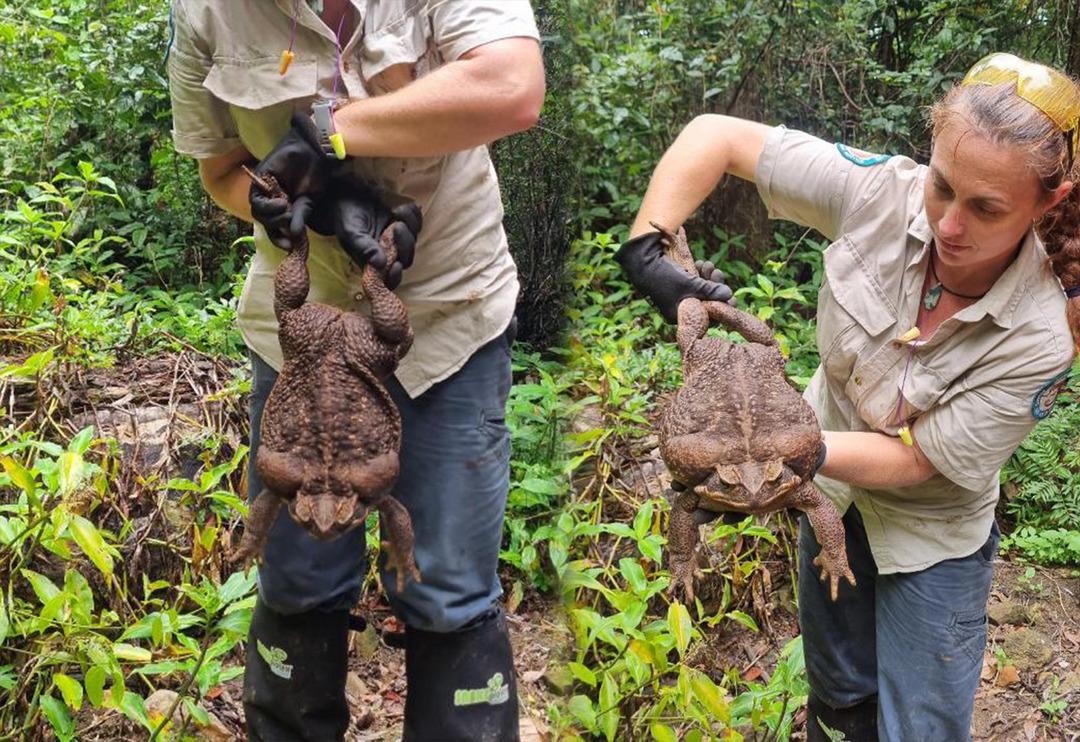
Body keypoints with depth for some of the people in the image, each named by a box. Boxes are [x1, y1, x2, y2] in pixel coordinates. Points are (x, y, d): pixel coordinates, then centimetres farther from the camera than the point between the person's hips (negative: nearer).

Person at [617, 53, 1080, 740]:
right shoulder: (881, 193, -28)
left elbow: (917, 459, -26)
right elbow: (716, 136, -21)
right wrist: (646, 246, -34)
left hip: (930, 530, -2)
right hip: (831, 492, 3)